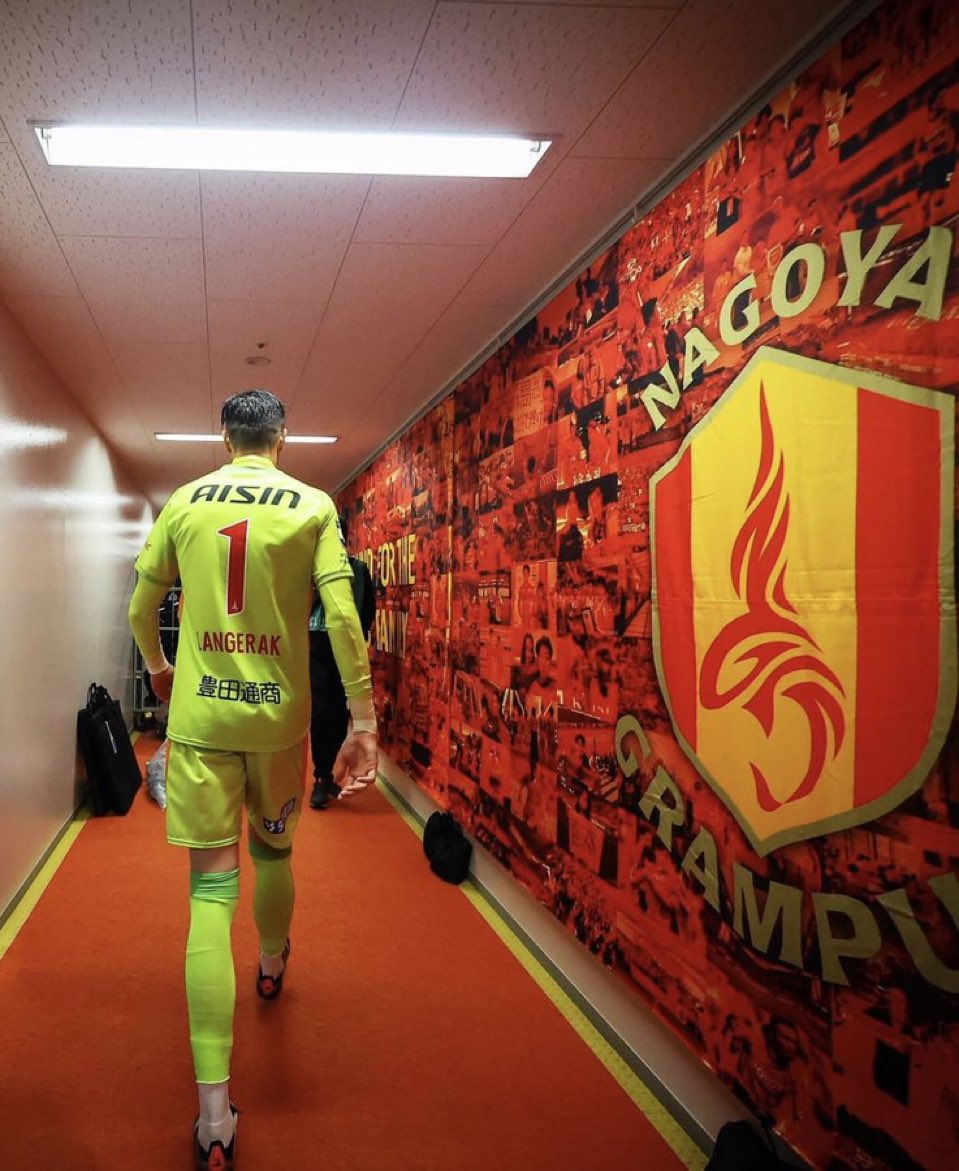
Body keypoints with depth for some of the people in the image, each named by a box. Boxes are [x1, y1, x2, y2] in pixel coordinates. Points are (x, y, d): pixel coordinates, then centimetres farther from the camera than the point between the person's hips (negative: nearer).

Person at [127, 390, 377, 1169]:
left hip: (199, 716, 0)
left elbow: (141, 608, 10)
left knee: (212, 891, -2)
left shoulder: (184, 503, 4)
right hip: (280, 715, 0)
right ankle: (271, 965, 53)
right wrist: (363, 721, -6)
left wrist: (158, 667, 30)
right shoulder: (312, 506, -2)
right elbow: (342, 617, -10)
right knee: (274, 850, 25)